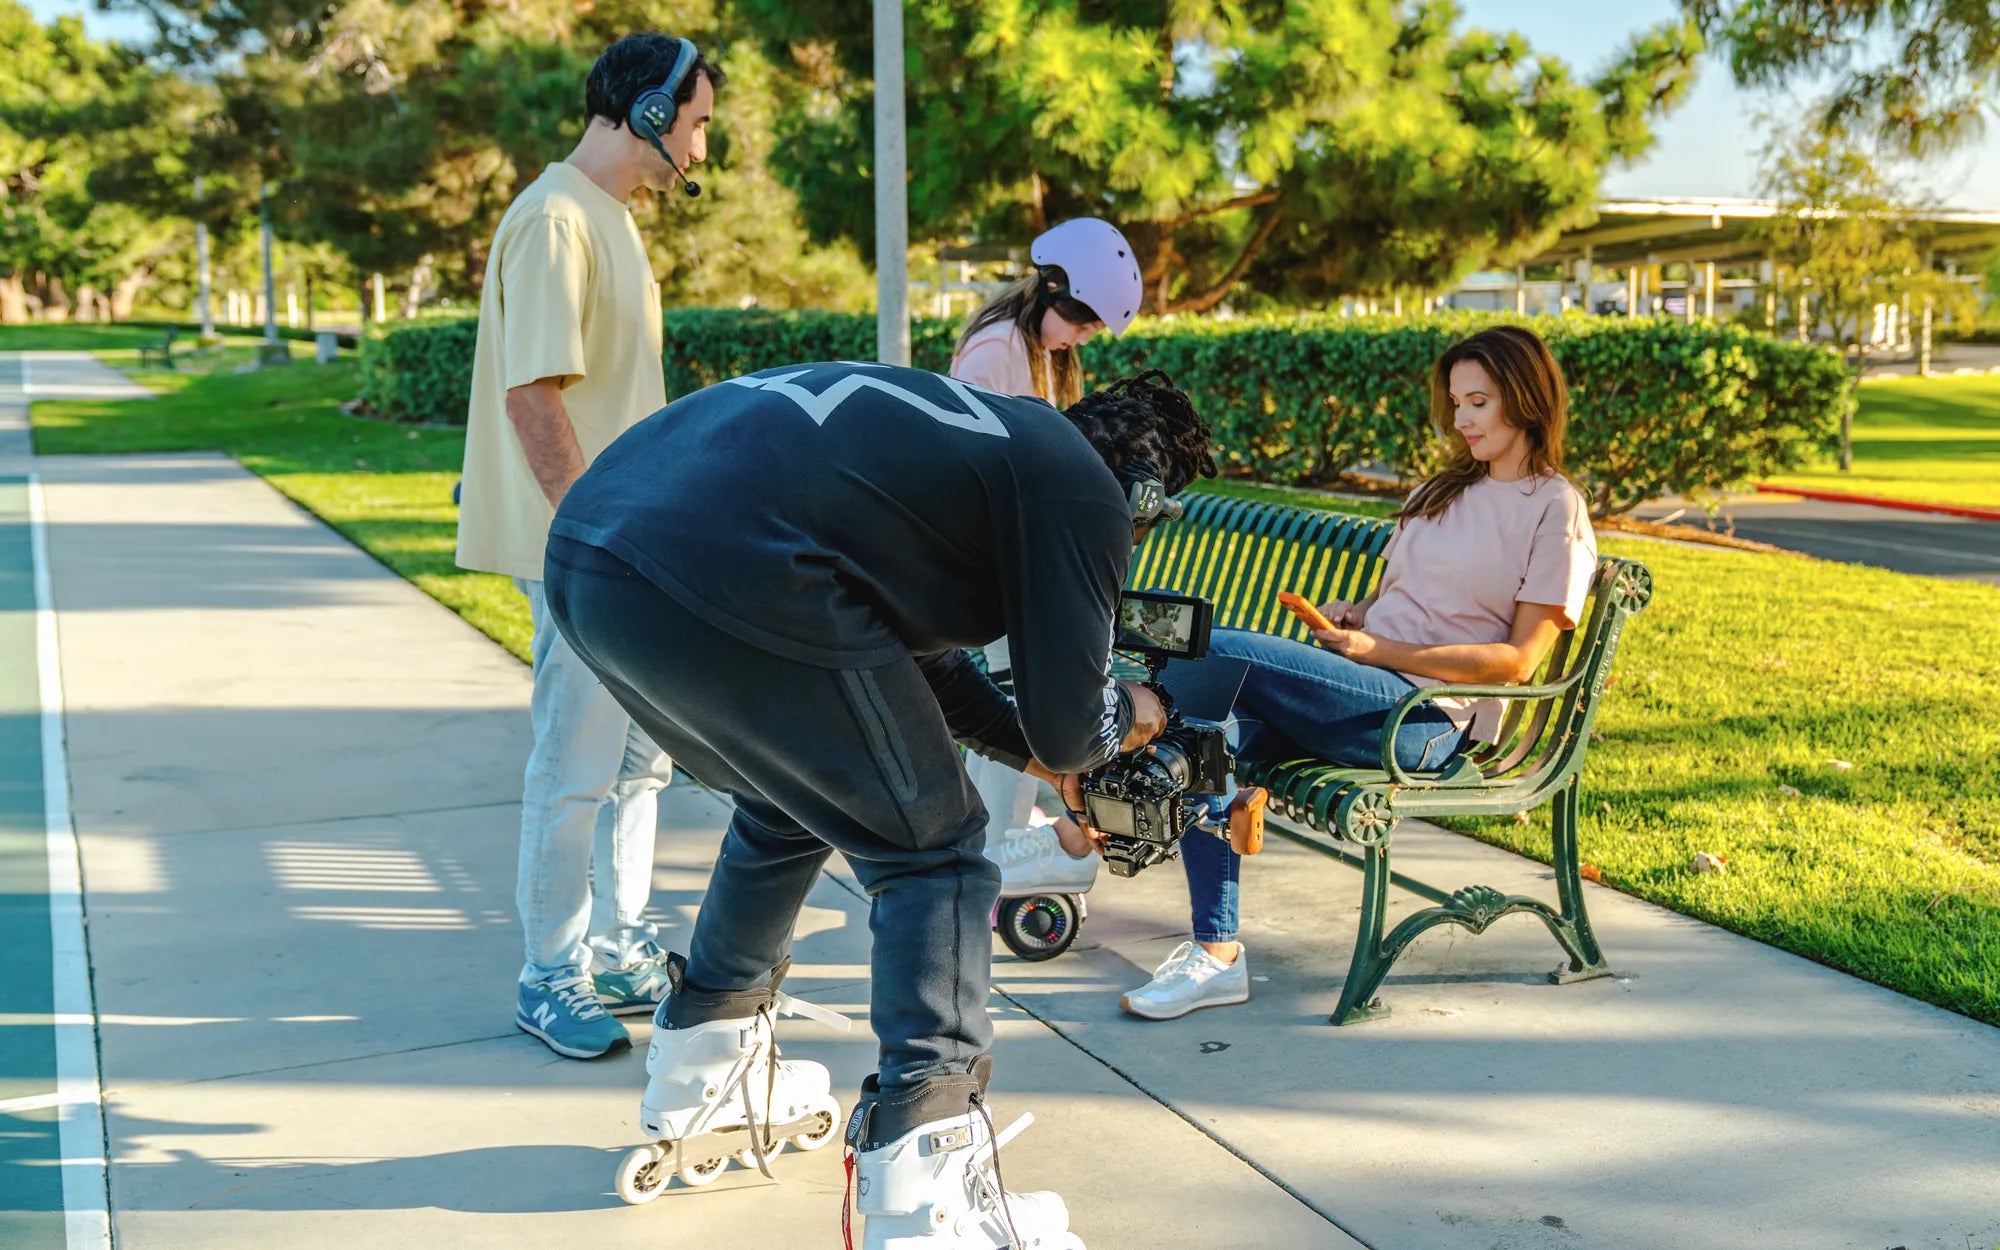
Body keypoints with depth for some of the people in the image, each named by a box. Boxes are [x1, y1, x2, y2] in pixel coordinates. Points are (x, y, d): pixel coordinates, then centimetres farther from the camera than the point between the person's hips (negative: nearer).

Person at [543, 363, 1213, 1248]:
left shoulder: (974, 427, 30)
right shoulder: (1081, 490, 6)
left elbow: (911, 648, 40)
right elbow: (1067, 728, 8)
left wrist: (1033, 751, 46)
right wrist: (1128, 714, 30)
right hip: (723, 581, -9)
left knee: (791, 804, 31)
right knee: (933, 852, 7)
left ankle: (695, 1086, 44)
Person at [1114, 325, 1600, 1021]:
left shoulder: (1556, 512, 1)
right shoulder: (1447, 488, 25)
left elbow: (1518, 660, -7)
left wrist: (1375, 648, -12)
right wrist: (1352, 616, 3)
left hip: (1428, 719, -7)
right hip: (1367, 687, 7)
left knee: (1216, 654, -25)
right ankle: (1216, 953, -17)